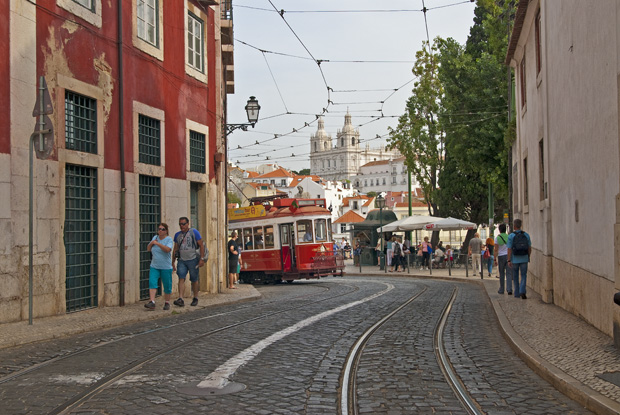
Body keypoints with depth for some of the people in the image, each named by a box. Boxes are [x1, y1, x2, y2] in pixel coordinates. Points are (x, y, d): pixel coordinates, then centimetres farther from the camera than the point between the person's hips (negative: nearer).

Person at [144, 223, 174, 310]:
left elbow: (168, 249, -24)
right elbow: (148, 249, 15)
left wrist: (157, 243, -22)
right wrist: (151, 243, -5)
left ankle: (167, 303, 20)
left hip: (166, 267, -4)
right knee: (152, 283, -14)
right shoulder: (155, 237, 10)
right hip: (154, 266, 4)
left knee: (167, 286, 3)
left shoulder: (169, 239, -6)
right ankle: (152, 302, -19)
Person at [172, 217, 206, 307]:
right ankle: (180, 299, -19)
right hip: (182, 260, 3)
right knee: (181, 278, -11)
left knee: (194, 280, 5)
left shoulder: (194, 232, -3)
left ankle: (195, 299, 20)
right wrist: (173, 262, 15)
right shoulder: (177, 235, 11)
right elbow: (175, 249, 18)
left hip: (192, 260, -3)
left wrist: (202, 259, -11)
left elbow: (201, 245, -4)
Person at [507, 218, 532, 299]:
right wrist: (528, 257, 18)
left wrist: (509, 261, -9)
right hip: (524, 259, 1)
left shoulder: (511, 236, -9)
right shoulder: (526, 235, 0)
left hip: (514, 260, -1)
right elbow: (529, 248, 4)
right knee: (524, 276, 6)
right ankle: (522, 291, -14)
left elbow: (509, 249, -12)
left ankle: (517, 293, 18)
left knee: (515, 276, 13)